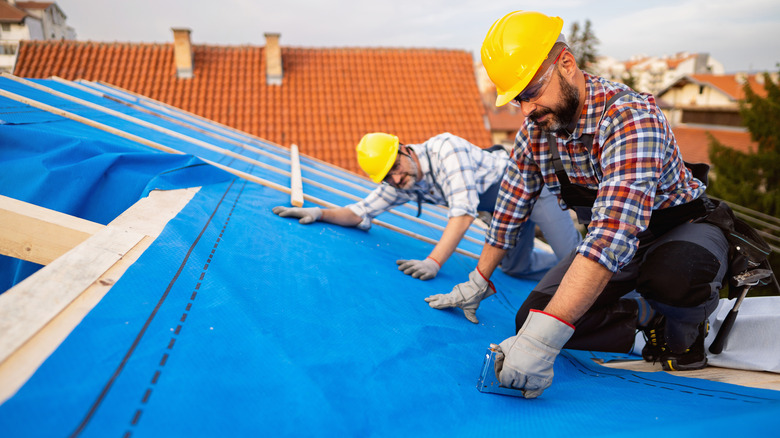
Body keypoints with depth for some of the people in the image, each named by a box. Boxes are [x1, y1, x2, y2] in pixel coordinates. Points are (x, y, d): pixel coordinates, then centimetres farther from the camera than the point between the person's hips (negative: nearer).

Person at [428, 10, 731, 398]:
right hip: (607, 246, 6)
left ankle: (684, 329, -3)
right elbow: (512, 205, 2)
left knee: (671, 272, -41)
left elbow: (615, 231, -45)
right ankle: (648, 317, 9)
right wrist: (479, 282, 5)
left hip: (684, 230, -5)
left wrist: (544, 337, -52)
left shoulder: (631, 117, -33)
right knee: (531, 319, -12)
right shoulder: (534, 130, -11)